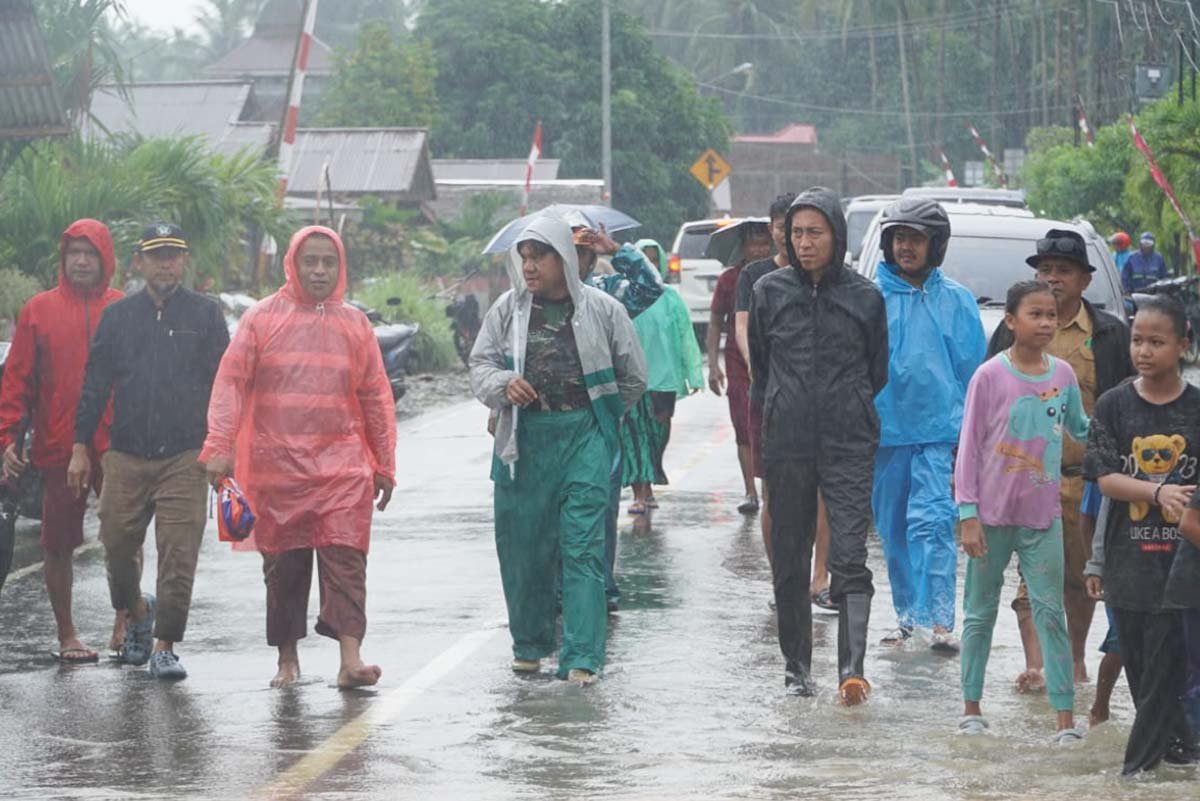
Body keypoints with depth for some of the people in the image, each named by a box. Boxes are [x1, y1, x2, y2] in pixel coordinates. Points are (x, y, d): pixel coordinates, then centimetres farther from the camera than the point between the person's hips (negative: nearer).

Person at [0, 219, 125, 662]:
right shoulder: (40, 310, 4)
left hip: (117, 448, 0)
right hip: (58, 450, 0)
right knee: (59, 543, 6)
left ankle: (125, 619, 14)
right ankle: (66, 633, 16)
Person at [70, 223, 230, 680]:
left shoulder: (205, 315, 6)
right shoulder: (117, 316, 11)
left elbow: (222, 384, 5)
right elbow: (95, 385, 13)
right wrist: (80, 448, 8)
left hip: (186, 457, -2)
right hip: (126, 454, 2)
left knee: (179, 553, -7)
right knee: (117, 543, 4)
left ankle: (164, 646, 2)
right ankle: (135, 611, 34)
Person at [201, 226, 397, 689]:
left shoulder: (354, 325, 10)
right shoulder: (262, 318, 3)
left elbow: (377, 398, 14)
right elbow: (230, 382, -1)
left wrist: (384, 466, 13)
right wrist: (219, 447, -11)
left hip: (341, 463, 1)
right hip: (276, 465, -1)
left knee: (345, 559, -11)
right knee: (283, 565, 6)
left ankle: (350, 659, -18)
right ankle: (287, 658, 18)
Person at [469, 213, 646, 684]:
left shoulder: (602, 310, 3)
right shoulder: (508, 309, 8)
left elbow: (634, 378, 13)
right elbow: (480, 363, 8)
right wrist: (504, 385, -12)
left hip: (584, 438, -2)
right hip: (523, 440, 2)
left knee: (583, 547, -8)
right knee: (522, 545, 7)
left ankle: (582, 658, -10)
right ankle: (529, 644, 25)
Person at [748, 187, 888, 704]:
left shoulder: (864, 297, 2)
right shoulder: (771, 292, 5)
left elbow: (877, 371, 13)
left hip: (849, 446, -2)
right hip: (786, 446, 2)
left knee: (850, 559, -13)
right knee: (789, 561, 7)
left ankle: (852, 668, -20)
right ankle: (796, 668, 17)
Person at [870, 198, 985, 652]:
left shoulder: (957, 300, 6)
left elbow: (973, 369, 8)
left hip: (940, 430, -2)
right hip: (884, 428, 2)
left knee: (933, 522, -15)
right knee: (893, 530, 10)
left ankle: (939, 620, -19)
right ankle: (907, 615, 23)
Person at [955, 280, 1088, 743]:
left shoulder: (1063, 375, 2)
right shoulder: (990, 376, -9)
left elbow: (1079, 427, 18)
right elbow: (969, 447, -6)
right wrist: (968, 514, -9)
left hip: (1042, 516, 2)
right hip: (993, 515, -2)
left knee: (1050, 613, -1)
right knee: (981, 613, 9)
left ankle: (1065, 715, -2)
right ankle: (971, 705, 20)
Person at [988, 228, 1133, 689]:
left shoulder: (1110, 335, 5)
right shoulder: (1013, 332, 7)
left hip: (1088, 477, 1)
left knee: (1083, 575, 11)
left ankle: (1076, 658, 27)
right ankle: (1034, 665, -15)